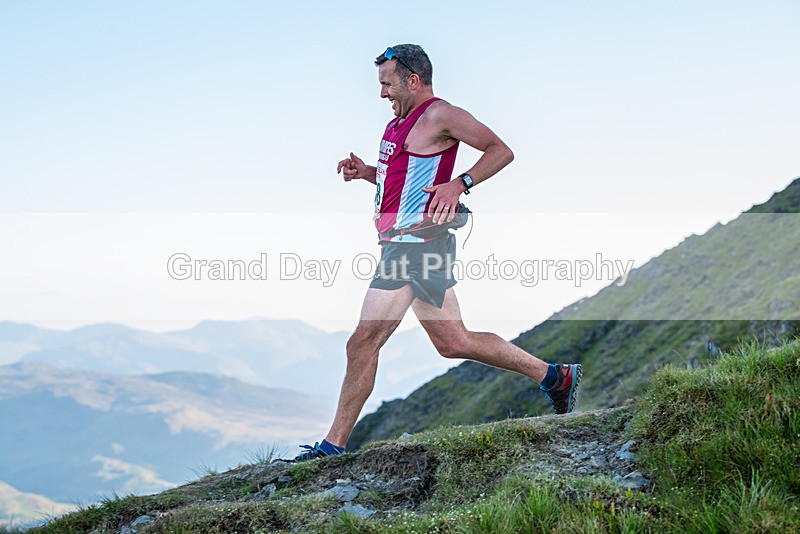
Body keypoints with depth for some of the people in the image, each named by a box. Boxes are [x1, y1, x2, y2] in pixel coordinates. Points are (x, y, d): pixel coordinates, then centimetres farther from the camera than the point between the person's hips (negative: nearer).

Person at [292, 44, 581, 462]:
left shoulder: (438, 115, -9)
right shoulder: (401, 121, 19)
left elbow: (500, 151, -12)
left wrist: (459, 185, -24)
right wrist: (367, 172, 12)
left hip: (415, 243, -10)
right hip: (413, 245, 10)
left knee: (362, 344, -7)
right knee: (453, 342, 14)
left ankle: (333, 447, 1)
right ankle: (554, 376, 21)